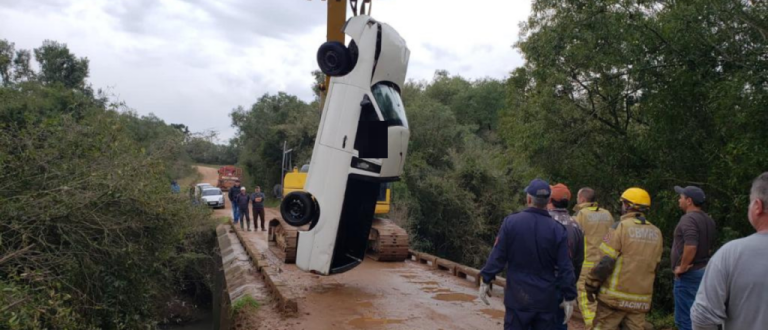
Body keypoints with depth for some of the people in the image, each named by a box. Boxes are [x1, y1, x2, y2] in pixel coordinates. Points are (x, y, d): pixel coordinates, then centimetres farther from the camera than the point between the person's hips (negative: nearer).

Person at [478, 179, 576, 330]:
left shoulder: (510, 222, -8)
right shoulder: (557, 229, -6)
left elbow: (497, 256, -6)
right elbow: (565, 268, -4)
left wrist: (486, 280, 4)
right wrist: (569, 297, 5)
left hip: (517, 297, -1)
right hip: (546, 300, 1)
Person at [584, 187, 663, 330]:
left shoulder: (621, 227, -11)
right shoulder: (656, 233, 6)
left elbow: (605, 261, -14)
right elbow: (655, 266, 9)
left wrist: (591, 285, -5)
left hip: (615, 295, -5)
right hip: (641, 299, 5)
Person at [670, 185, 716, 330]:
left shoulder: (688, 218, -18)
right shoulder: (708, 220, 12)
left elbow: (691, 246, -31)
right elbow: (710, 248, 20)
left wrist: (682, 267, -20)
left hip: (688, 274, -10)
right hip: (703, 271, 10)